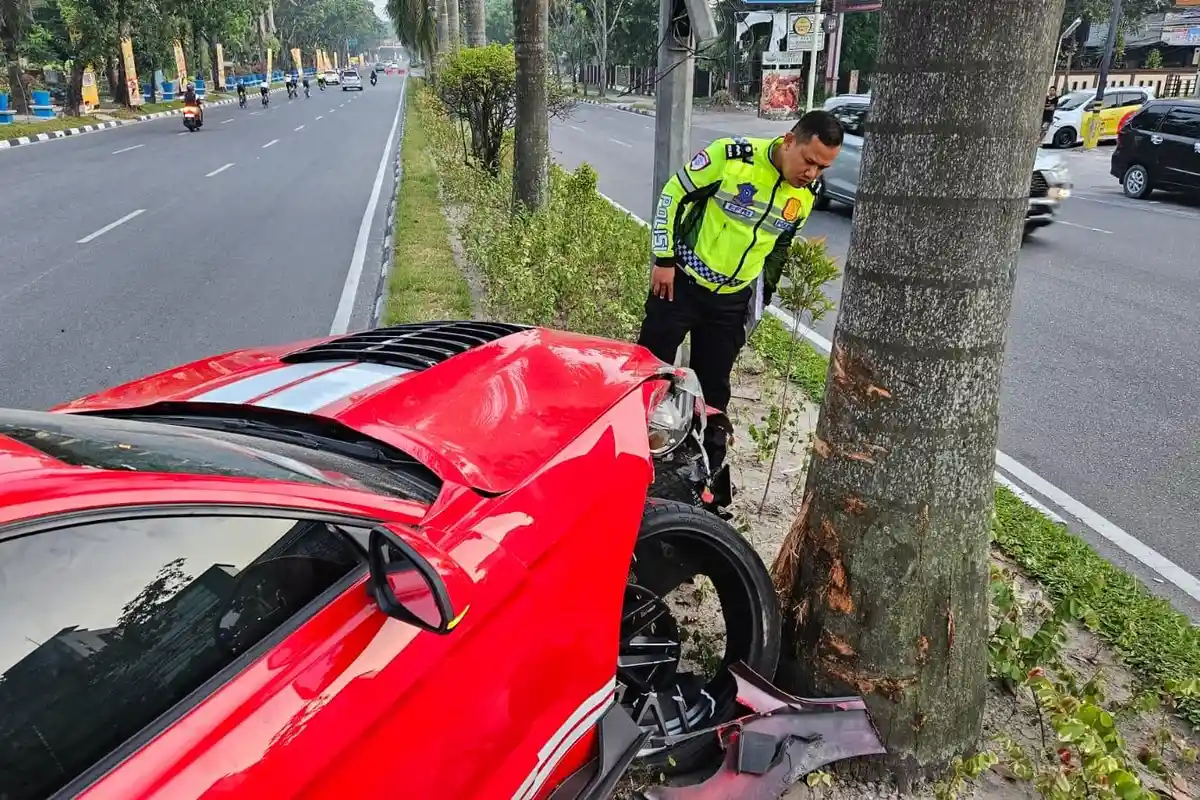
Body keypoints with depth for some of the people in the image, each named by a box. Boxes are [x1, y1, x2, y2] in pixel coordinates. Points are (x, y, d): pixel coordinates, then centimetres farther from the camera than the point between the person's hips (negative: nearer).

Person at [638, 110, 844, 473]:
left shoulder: (806, 194, -2)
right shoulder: (732, 155, -19)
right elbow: (673, 195, -10)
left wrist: (762, 297, 14)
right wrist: (664, 260, -11)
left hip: (733, 300, 4)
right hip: (681, 282, -4)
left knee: (714, 386, 11)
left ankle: (709, 467, 23)